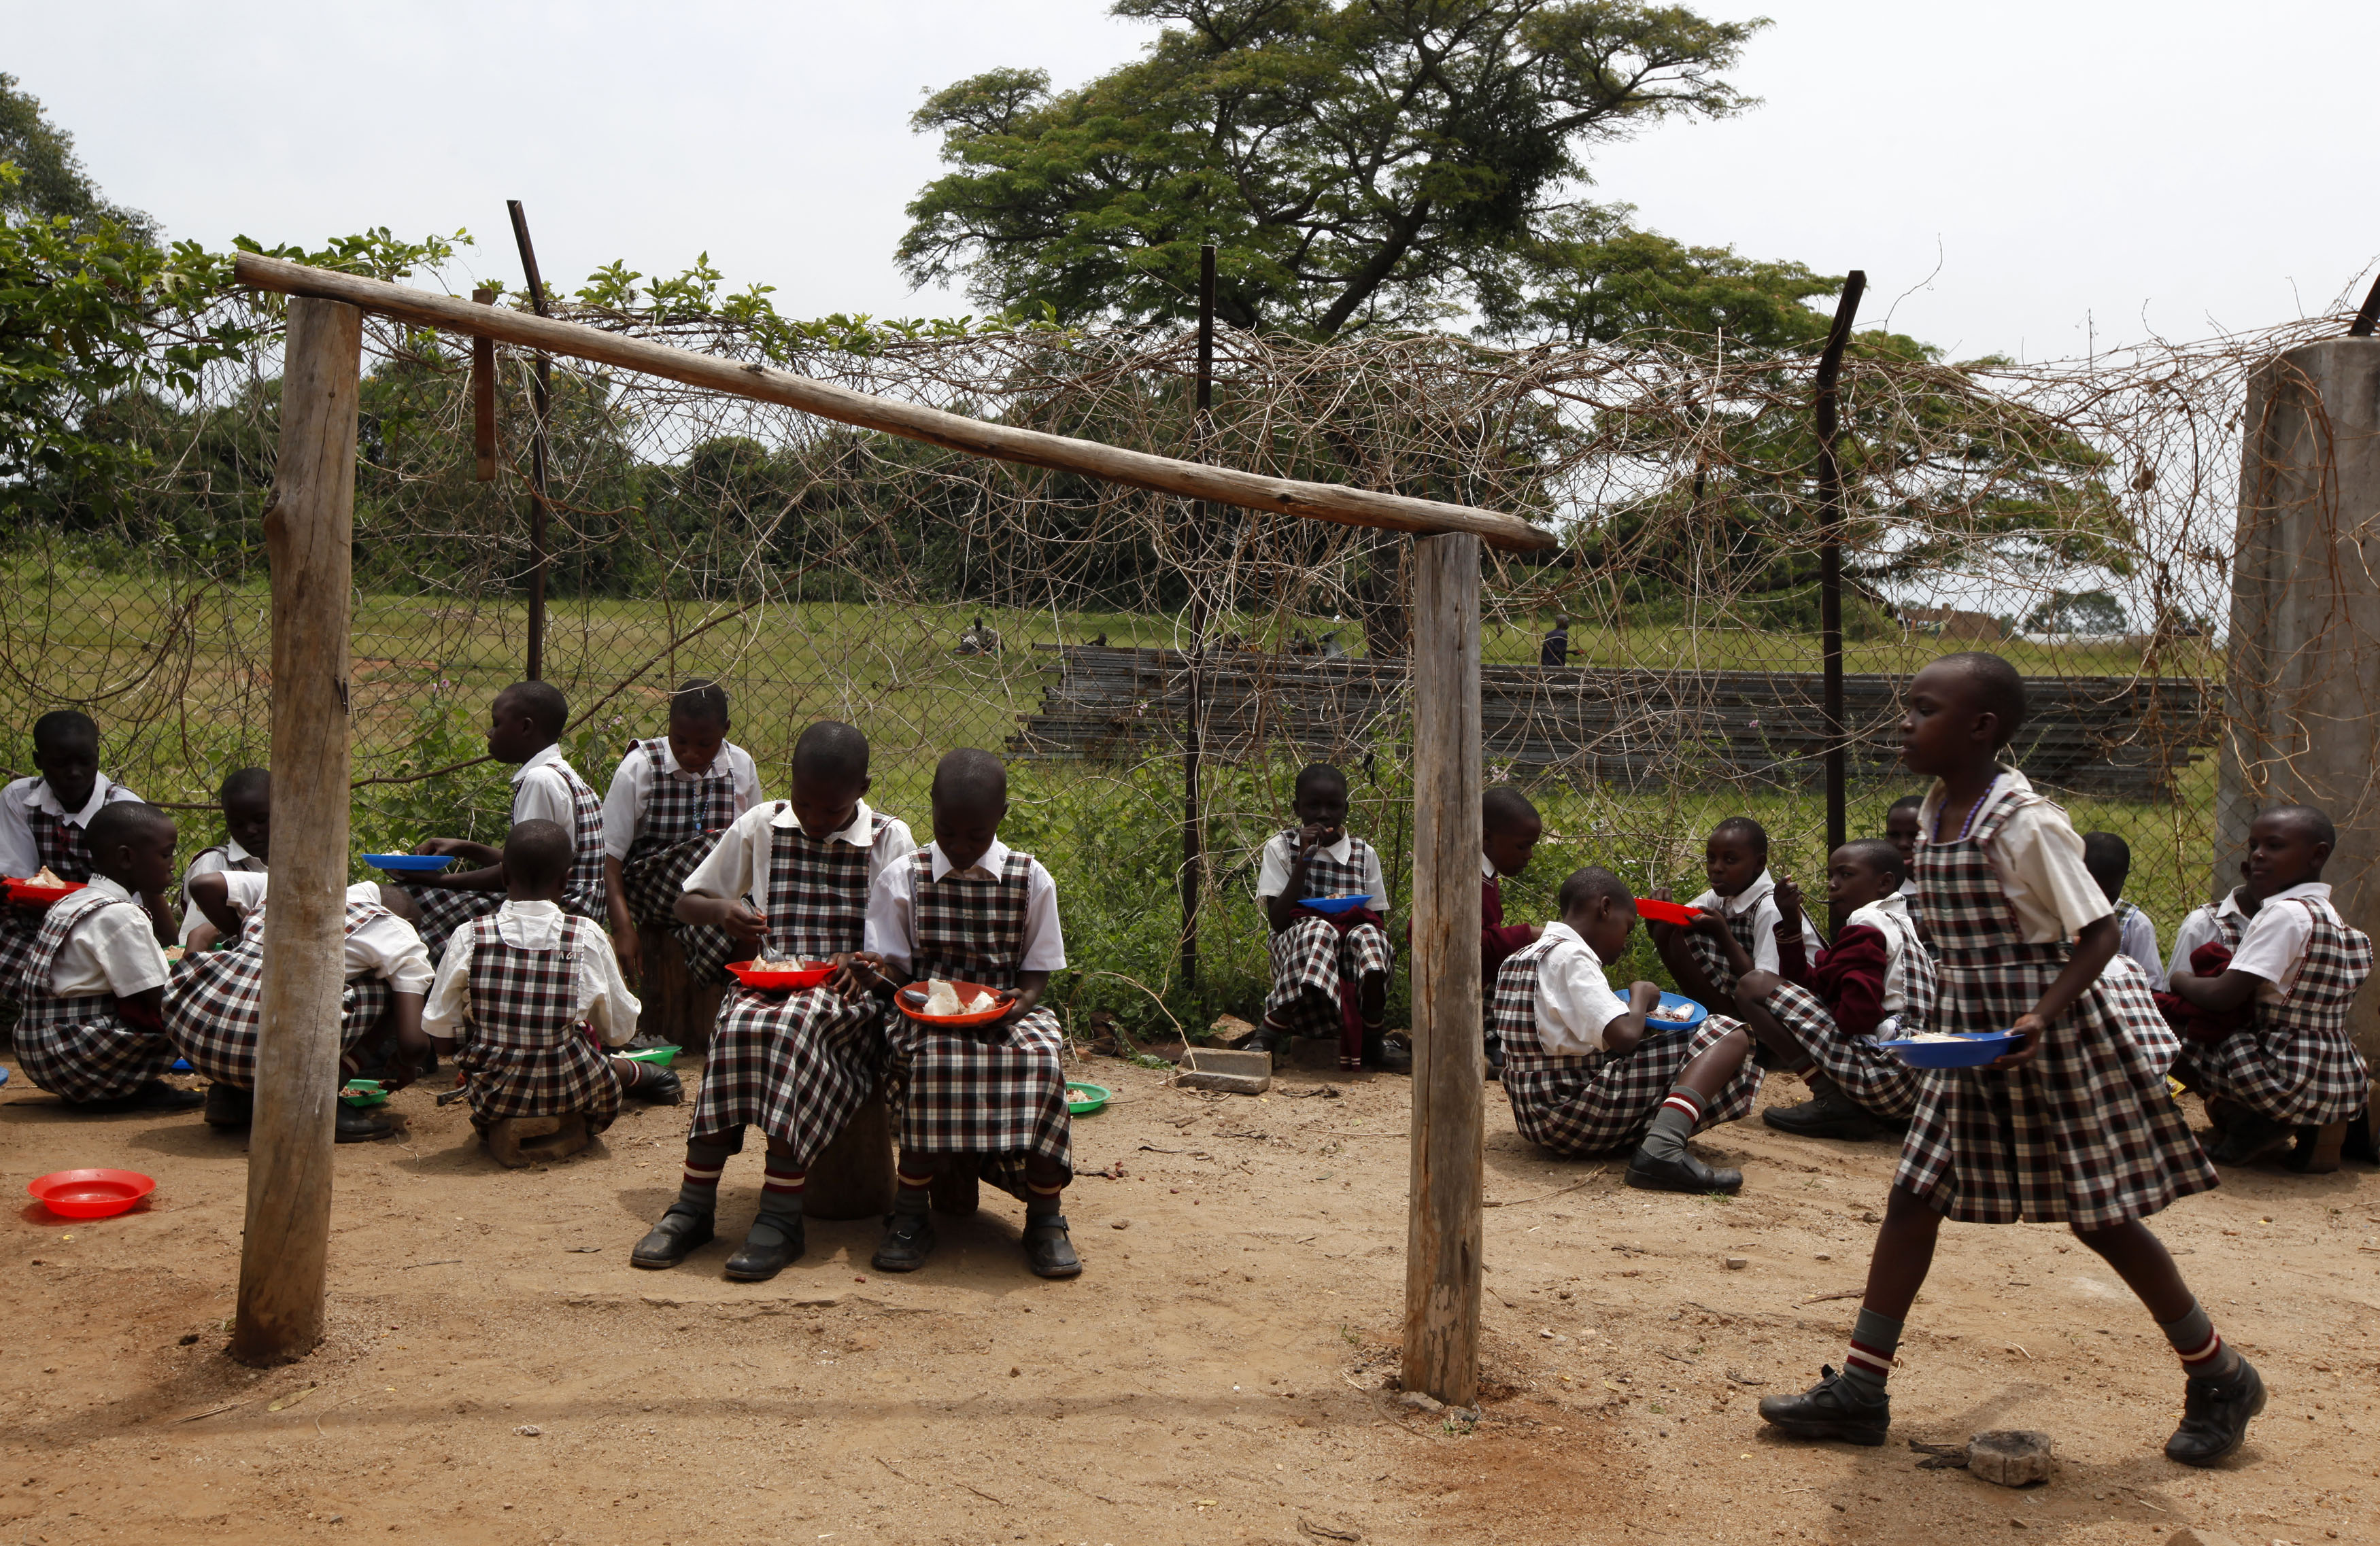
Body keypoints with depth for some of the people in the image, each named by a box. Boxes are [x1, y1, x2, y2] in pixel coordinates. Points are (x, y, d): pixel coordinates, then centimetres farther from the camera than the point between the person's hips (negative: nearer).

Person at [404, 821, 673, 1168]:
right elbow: (620, 1032, 2)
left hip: (493, 1099, 0)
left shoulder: (468, 938, -8)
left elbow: (440, 1039, -2)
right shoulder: (588, 938, -9)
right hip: (573, 1096, 0)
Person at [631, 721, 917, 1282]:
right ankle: (694, 1204, -26)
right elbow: (686, 902, 15)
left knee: (793, 1024, -37)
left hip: (847, 993, -2)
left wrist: (865, 963, -20)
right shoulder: (760, 827, 8)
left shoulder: (891, 840, 2)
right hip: (768, 983, 2)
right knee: (736, 1026, -34)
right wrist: (722, 910, -9)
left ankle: (781, 1218, -36)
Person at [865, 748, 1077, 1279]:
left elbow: (1038, 971, 6)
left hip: (1006, 1010, 1)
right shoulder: (903, 878, 4)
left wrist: (1020, 1002, -16)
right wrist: (877, 973, -20)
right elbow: (892, 967, 5)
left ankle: (1045, 1217, -15)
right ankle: (910, 1214, -18)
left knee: (1041, 1061, -32)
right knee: (935, 1062, -36)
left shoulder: (1031, 880, 4)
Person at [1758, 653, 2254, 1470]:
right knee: (1912, 1198, 4)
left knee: (2102, 1218, 4)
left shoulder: (2027, 826, -20)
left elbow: (2098, 936, -18)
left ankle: (2219, 1378, 27)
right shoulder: (1935, 813, 3)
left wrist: (2040, 1017, -31)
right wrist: (1958, 1020, 13)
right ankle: (1859, 1389, 10)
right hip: (1971, 1036, 8)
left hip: (2056, 1037, -8)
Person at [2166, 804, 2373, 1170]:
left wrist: (2179, 979, 0)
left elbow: (2223, 997, -19)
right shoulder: (2332, 917, 13)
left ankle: (2250, 1121, -7)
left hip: (2289, 1080, -9)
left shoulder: (2286, 914, -16)